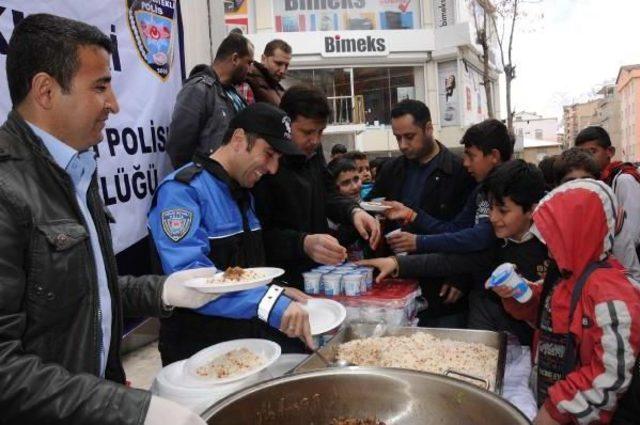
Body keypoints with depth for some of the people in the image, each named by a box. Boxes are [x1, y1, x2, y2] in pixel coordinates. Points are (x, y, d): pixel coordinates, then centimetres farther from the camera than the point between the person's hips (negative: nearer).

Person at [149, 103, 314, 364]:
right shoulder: (182, 190, -16)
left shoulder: (243, 193, 12)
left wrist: (277, 291, 4)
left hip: (248, 335, 7)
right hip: (197, 347, -7)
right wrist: (269, 300, -35)